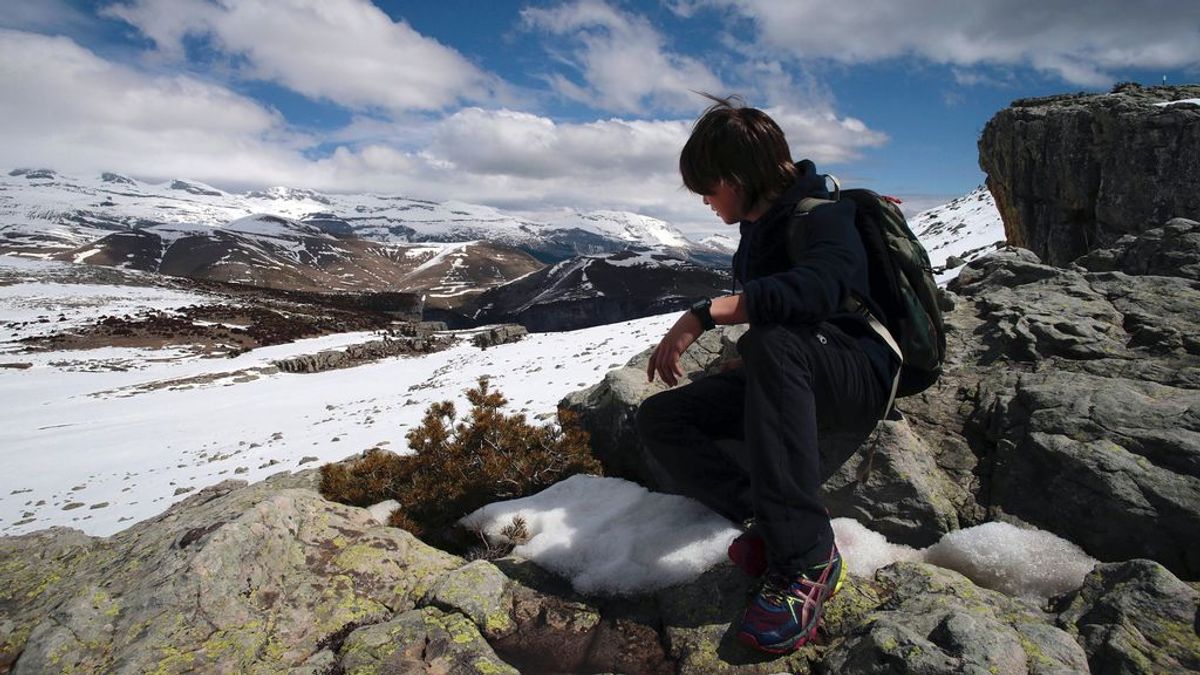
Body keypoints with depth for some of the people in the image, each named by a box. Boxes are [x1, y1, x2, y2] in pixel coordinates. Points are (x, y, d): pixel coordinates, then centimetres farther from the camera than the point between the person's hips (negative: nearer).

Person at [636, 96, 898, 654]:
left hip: (860, 376, -8)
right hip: (781, 380, 8)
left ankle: (805, 556, -33)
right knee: (658, 417, -7)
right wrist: (742, 365, 10)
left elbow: (819, 287, -35)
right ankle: (772, 522, -18)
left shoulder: (823, 215, -12)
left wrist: (704, 313, -37)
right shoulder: (758, 228, 13)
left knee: (771, 344, -40)